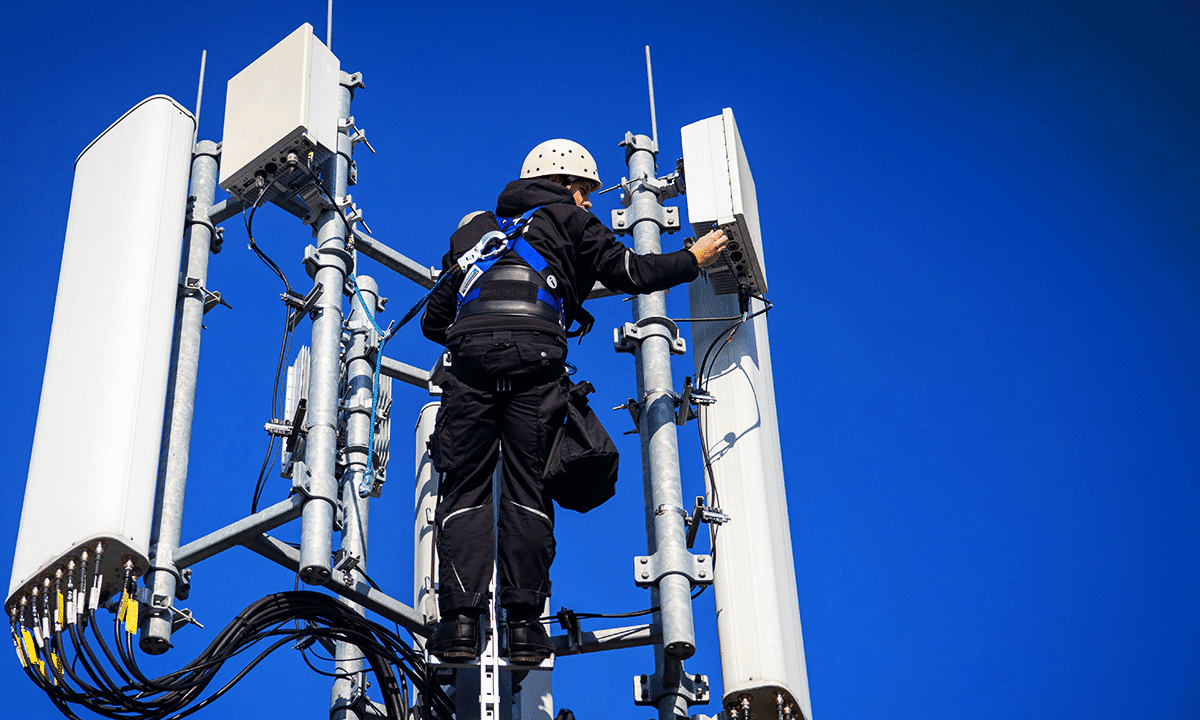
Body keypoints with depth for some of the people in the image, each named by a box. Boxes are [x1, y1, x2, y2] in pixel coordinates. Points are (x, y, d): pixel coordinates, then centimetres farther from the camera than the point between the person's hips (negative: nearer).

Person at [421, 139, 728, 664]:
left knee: (464, 488, 2)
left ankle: (460, 618, -10)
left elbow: (433, 319, 33)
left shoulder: (477, 227, 35)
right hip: (535, 355, -3)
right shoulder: (569, 220, 22)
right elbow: (631, 272, 13)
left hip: (469, 352, 3)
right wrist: (694, 259, 27)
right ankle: (524, 623, -5)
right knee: (527, 489, 1)